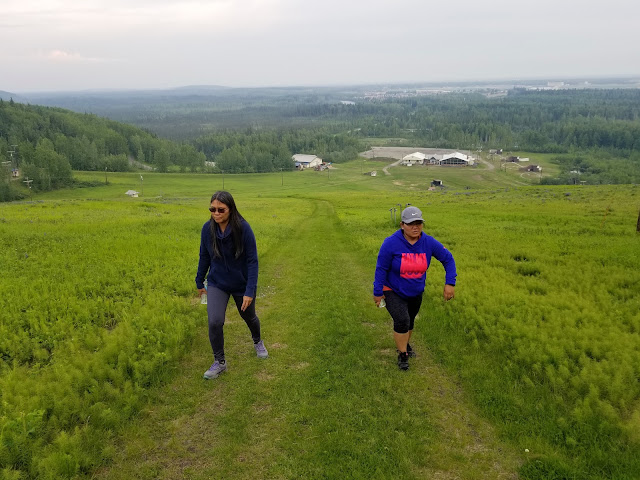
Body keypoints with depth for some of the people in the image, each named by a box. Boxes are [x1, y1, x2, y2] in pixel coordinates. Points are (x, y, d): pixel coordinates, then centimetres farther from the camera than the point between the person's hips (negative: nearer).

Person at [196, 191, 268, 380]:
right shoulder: (208, 228, -13)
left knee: (249, 316, 20)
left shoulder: (243, 228, -23)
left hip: (242, 284, -1)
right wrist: (199, 281, 11)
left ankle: (257, 342, 53)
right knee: (215, 322, -12)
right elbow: (204, 257, 1)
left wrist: (250, 291, -23)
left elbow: (252, 261, -19)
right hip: (217, 284, 2)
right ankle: (219, 362, 12)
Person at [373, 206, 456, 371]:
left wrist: (450, 283, -11)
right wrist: (378, 292, -12)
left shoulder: (428, 242, -16)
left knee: (409, 321, 21)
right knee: (401, 321, -20)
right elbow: (381, 269, -17)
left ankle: (405, 344, 50)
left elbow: (448, 259, -4)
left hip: (415, 293, 4)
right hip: (393, 292, -4)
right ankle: (402, 354, 2)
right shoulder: (391, 243, -26)